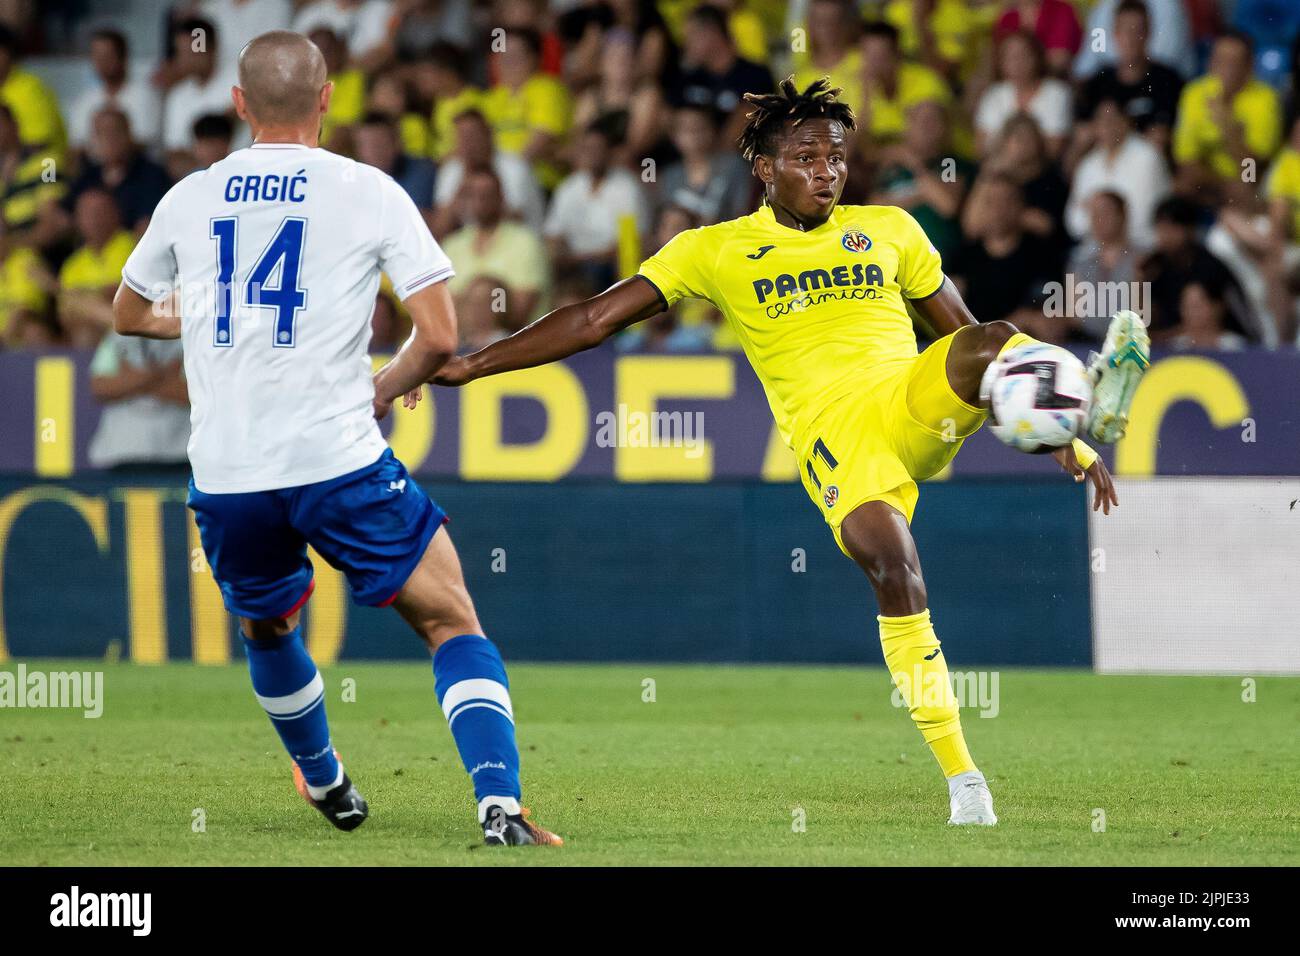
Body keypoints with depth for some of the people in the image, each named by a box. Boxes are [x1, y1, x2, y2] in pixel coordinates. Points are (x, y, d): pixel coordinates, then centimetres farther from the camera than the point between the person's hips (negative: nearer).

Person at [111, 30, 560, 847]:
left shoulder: (189, 199, 8)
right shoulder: (369, 193, -2)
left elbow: (128, 315, 26)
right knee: (454, 626, 4)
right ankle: (500, 805, -14)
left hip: (225, 475, 3)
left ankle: (325, 782, 47)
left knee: (266, 627, 30)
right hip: (339, 463, -3)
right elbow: (440, 336, -6)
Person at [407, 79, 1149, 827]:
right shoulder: (715, 251, 13)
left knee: (992, 345, -29)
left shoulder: (889, 229, 19)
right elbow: (596, 319, 12)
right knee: (890, 562, -26)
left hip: (916, 400, 3)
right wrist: (466, 366, 5)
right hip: (831, 428, -3)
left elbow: (967, 332, 23)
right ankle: (961, 778, -22)